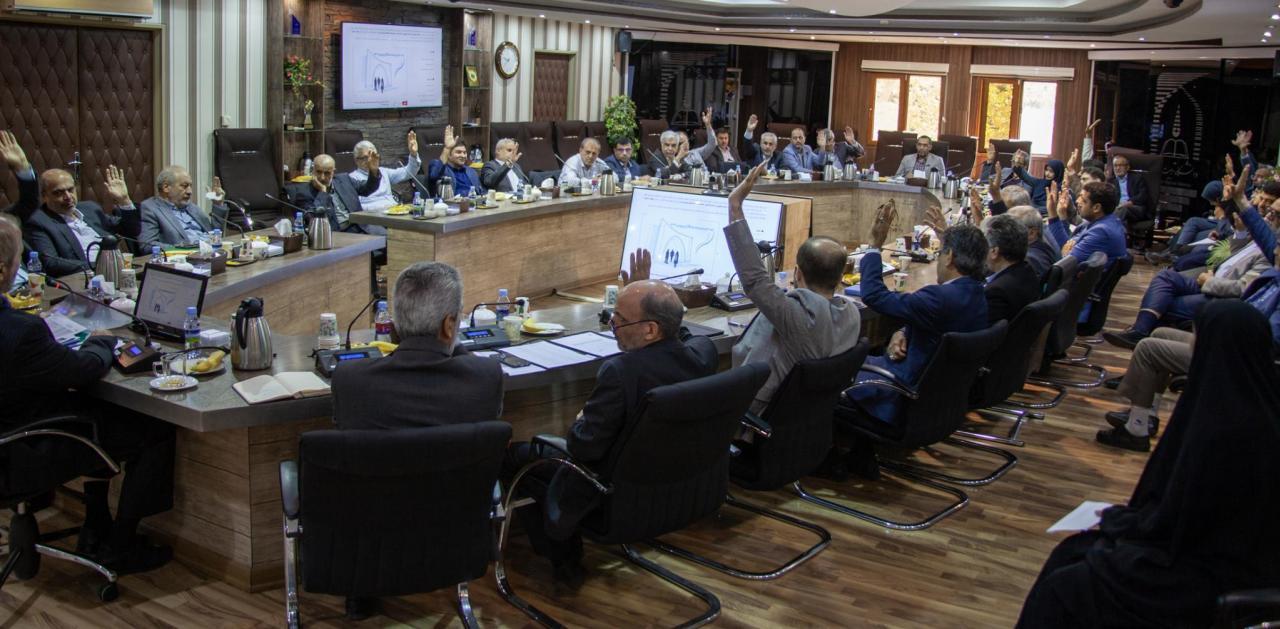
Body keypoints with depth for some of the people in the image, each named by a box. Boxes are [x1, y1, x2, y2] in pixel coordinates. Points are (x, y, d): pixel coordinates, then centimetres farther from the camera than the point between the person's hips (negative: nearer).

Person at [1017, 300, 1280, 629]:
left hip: (1211, 576, -9)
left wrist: (1115, 517, -2)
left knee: (1059, 591, -6)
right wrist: (1128, 516, 9)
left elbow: (1172, 521, -20)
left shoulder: (1225, 428, -29)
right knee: (1070, 554, 12)